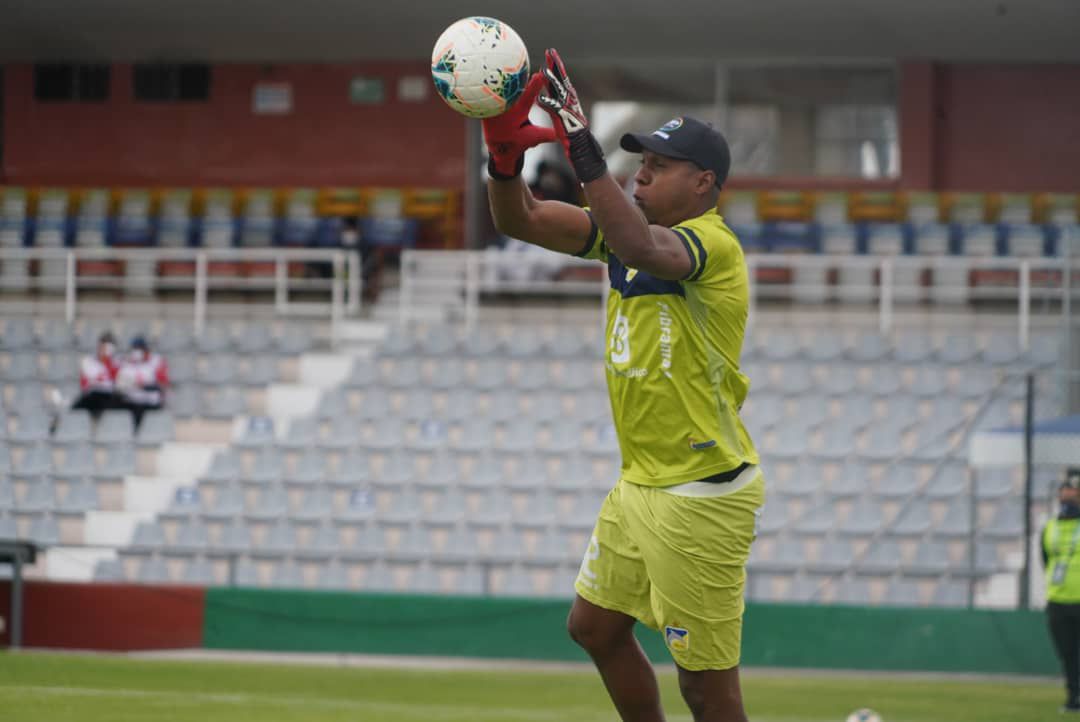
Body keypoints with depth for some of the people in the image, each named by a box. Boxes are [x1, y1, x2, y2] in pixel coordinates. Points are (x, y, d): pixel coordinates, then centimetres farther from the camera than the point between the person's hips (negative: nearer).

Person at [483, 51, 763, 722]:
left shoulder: (713, 244, -19)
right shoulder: (635, 226, 7)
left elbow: (643, 249, -42)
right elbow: (522, 220, 4)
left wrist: (584, 148, -44)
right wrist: (505, 150, -16)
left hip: (703, 499, -10)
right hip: (641, 485, 10)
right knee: (595, 627, 20)